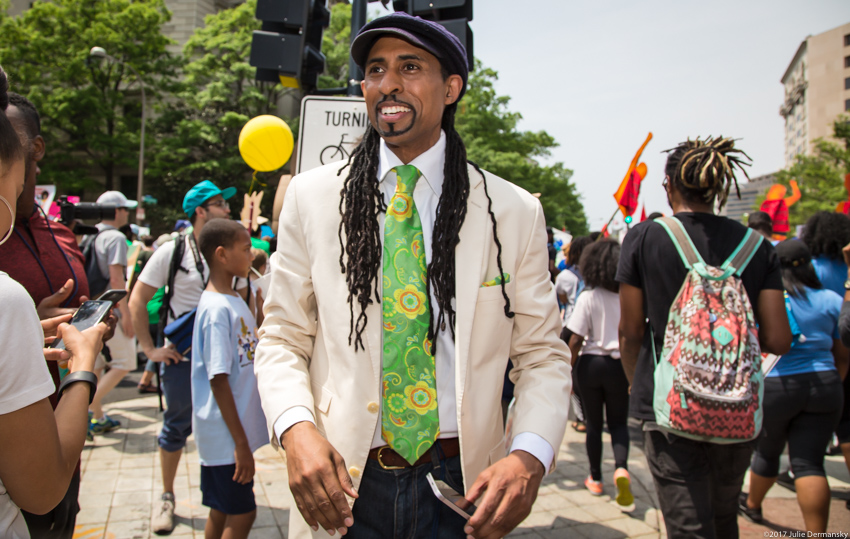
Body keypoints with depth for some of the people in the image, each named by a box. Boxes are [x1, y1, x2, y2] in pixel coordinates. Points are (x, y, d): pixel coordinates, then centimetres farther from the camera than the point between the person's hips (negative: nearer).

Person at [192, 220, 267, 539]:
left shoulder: (235, 300, 8)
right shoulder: (217, 309, -19)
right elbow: (218, 380, -21)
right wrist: (241, 442, -20)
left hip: (238, 429, 9)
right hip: (227, 433, -9)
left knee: (222, 510, 17)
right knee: (241, 513, 0)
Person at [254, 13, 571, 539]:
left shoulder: (515, 212, -3)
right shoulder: (312, 197, 0)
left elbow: (544, 356, 0)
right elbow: (282, 339, 2)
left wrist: (530, 456, -17)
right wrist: (296, 429, -16)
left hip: (462, 490, 0)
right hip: (345, 486, 1)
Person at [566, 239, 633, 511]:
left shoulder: (588, 297, -11)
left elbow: (576, 340, -12)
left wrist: (567, 371, -2)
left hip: (591, 364, -1)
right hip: (620, 365, 1)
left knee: (594, 424, 14)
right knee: (619, 422, 14)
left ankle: (595, 479, 24)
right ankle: (621, 468, -11)